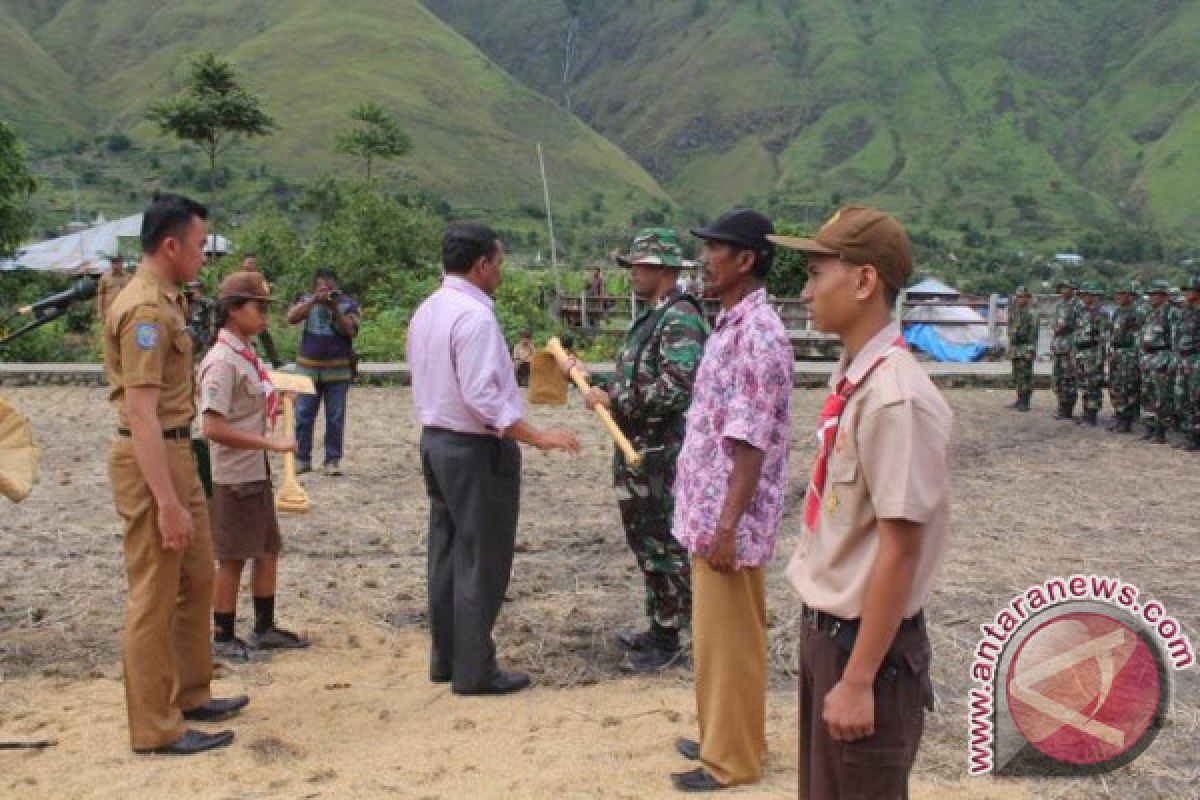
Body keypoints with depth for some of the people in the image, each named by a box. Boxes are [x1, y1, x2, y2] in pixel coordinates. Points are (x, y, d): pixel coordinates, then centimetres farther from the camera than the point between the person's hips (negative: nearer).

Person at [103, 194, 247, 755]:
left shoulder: (163, 302, 13)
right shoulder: (145, 310, -19)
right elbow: (141, 413, -24)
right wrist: (166, 503, -25)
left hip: (176, 453, 10)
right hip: (150, 461, -10)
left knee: (197, 579, 19)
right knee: (154, 597, 0)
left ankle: (189, 695, 33)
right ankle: (155, 728, 11)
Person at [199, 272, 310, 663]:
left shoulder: (246, 353, 8)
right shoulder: (222, 361, -19)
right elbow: (213, 427, -26)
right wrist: (272, 443, -26)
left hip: (257, 472, 9)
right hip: (234, 476, -9)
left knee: (268, 550, 16)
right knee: (232, 558, 3)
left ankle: (264, 629, 29)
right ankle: (223, 638, 16)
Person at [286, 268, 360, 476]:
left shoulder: (348, 303, 5)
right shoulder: (307, 301, 9)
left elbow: (351, 331, -6)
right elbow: (291, 318, -8)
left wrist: (336, 309, -17)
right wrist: (314, 300, -16)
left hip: (338, 370, -1)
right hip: (308, 368, 1)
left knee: (335, 418, 0)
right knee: (303, 415, 2)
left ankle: (332, 460, 7)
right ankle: (302, 458, 11)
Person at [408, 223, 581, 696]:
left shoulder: (426, 311, 9)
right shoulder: (475, 316, -20)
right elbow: (482, 397, -25)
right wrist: (538, 438, -22)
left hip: (435, 440, 9)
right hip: (477, 450, -9)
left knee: (446, 552, 16)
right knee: (481, 562, 0)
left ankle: (444, 658, 26)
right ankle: (473, 671, 9)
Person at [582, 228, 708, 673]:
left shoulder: (679, 318, -17)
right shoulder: (650, 316, 14)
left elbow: (676, 388, -28)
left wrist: (613, 400, -22)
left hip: (659, 455, -10)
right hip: (635, 450, 10)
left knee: (664, 547, 1)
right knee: (647, 544, 17)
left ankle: (667, 641, 12)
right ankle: (658, 627, 29)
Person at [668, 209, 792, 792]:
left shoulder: (759, 332, -19)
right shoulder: (729, 324, 11)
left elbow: (752, 443, -23)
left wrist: (726, 526, -22)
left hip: (729, 519, -10)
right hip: (707, 511, 10)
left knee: (729, 641, 3)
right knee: (713, 636, 19)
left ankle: (733, 758, 17)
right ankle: (720, 736, 33)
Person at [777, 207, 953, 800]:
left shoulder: (894, 397, -24)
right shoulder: (849, 378, 3)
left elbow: (899, 550, -23)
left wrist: (858, 680, -20)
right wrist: (820, 635, 16)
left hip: (866, 641, -8)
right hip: (824, 628, 8)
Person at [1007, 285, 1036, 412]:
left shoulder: (1031, 314, -10)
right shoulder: (1014, 313, 14)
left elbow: (1033, 334, -14)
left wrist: (1030, 351, -19)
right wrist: (1009, 347, 18)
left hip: (1026, 350, -8)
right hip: (1015, 349, 8)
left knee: (1026, 376, -6)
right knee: (1017, 377, 11)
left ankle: (1025, 403, -4)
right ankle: (1019, 400, 18)